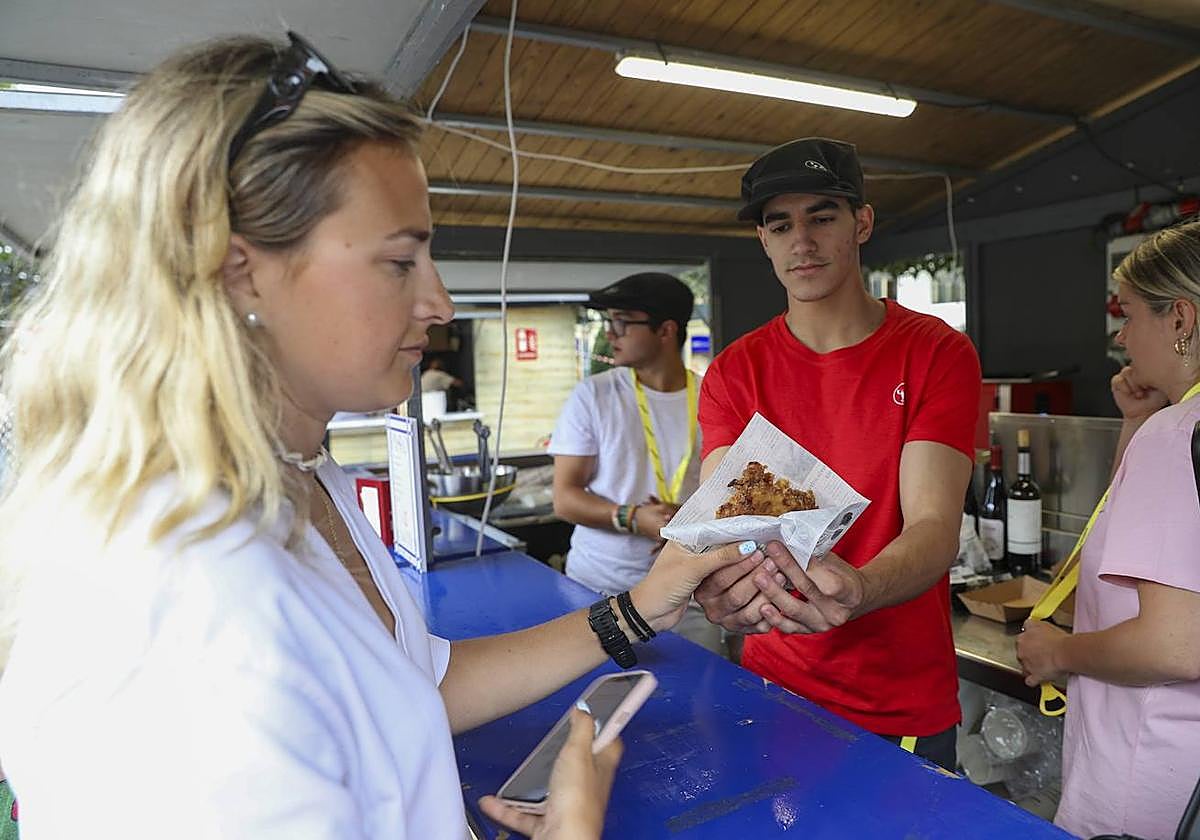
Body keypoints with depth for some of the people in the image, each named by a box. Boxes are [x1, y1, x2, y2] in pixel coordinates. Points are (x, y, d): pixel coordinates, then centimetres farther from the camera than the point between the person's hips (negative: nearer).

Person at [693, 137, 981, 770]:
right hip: (775, 688, 2)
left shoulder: (938, 354, -9)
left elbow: (935, 527, -19)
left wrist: (857, 591, -40)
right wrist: (720, 587, -37)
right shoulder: (734, 372, -4)